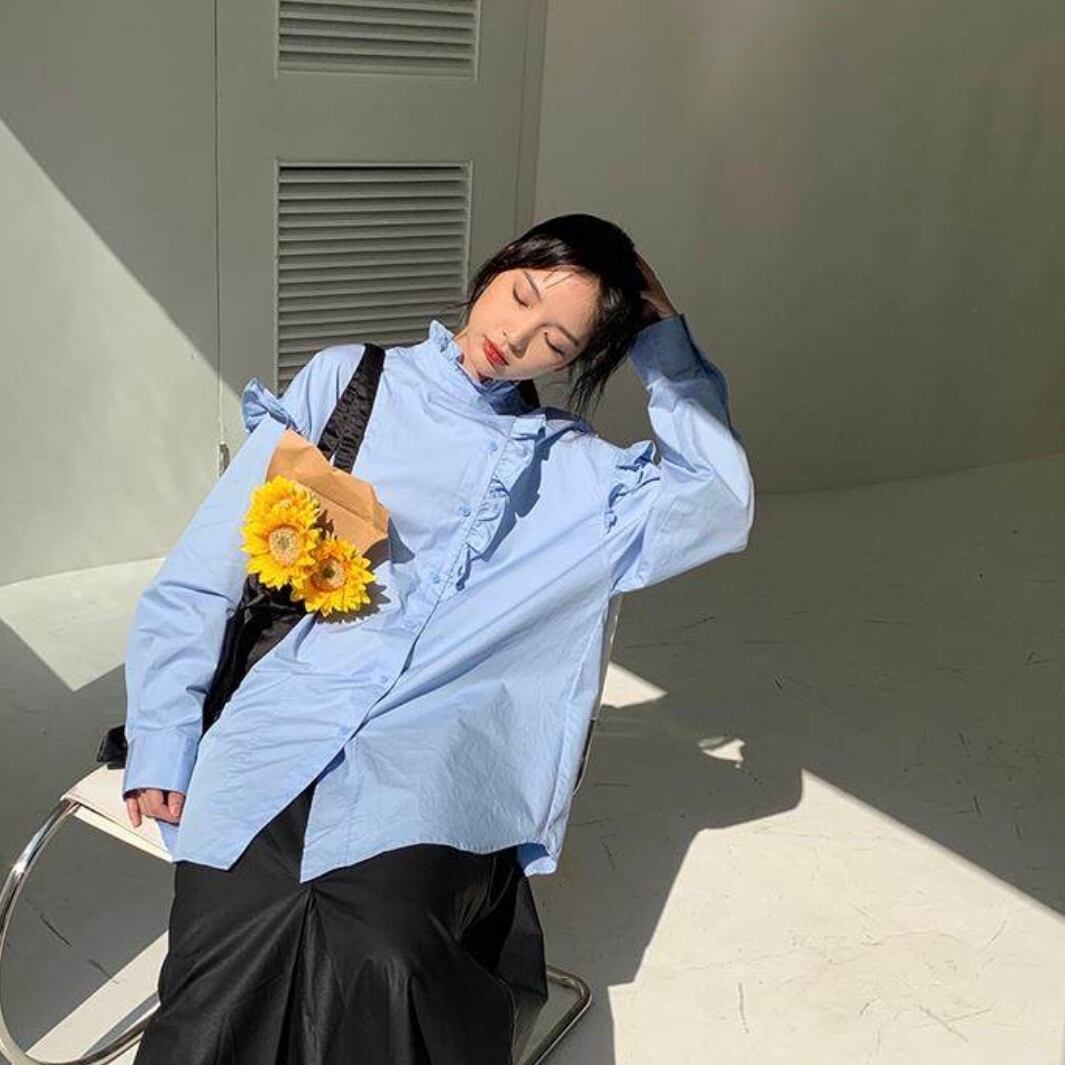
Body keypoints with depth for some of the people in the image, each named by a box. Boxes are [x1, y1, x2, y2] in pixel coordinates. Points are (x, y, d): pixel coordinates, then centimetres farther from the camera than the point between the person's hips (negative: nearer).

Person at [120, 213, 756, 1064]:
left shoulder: (580, 472, 18)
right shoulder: (345, 382, 14)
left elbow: (723, 508, 3)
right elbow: (199, 578, 11)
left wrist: (666, 348, 10)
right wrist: (162, 743, 1)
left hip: (433, 751, 0)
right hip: (277, 732, 0)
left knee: (378, 957, -30)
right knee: (227, 977, -25)